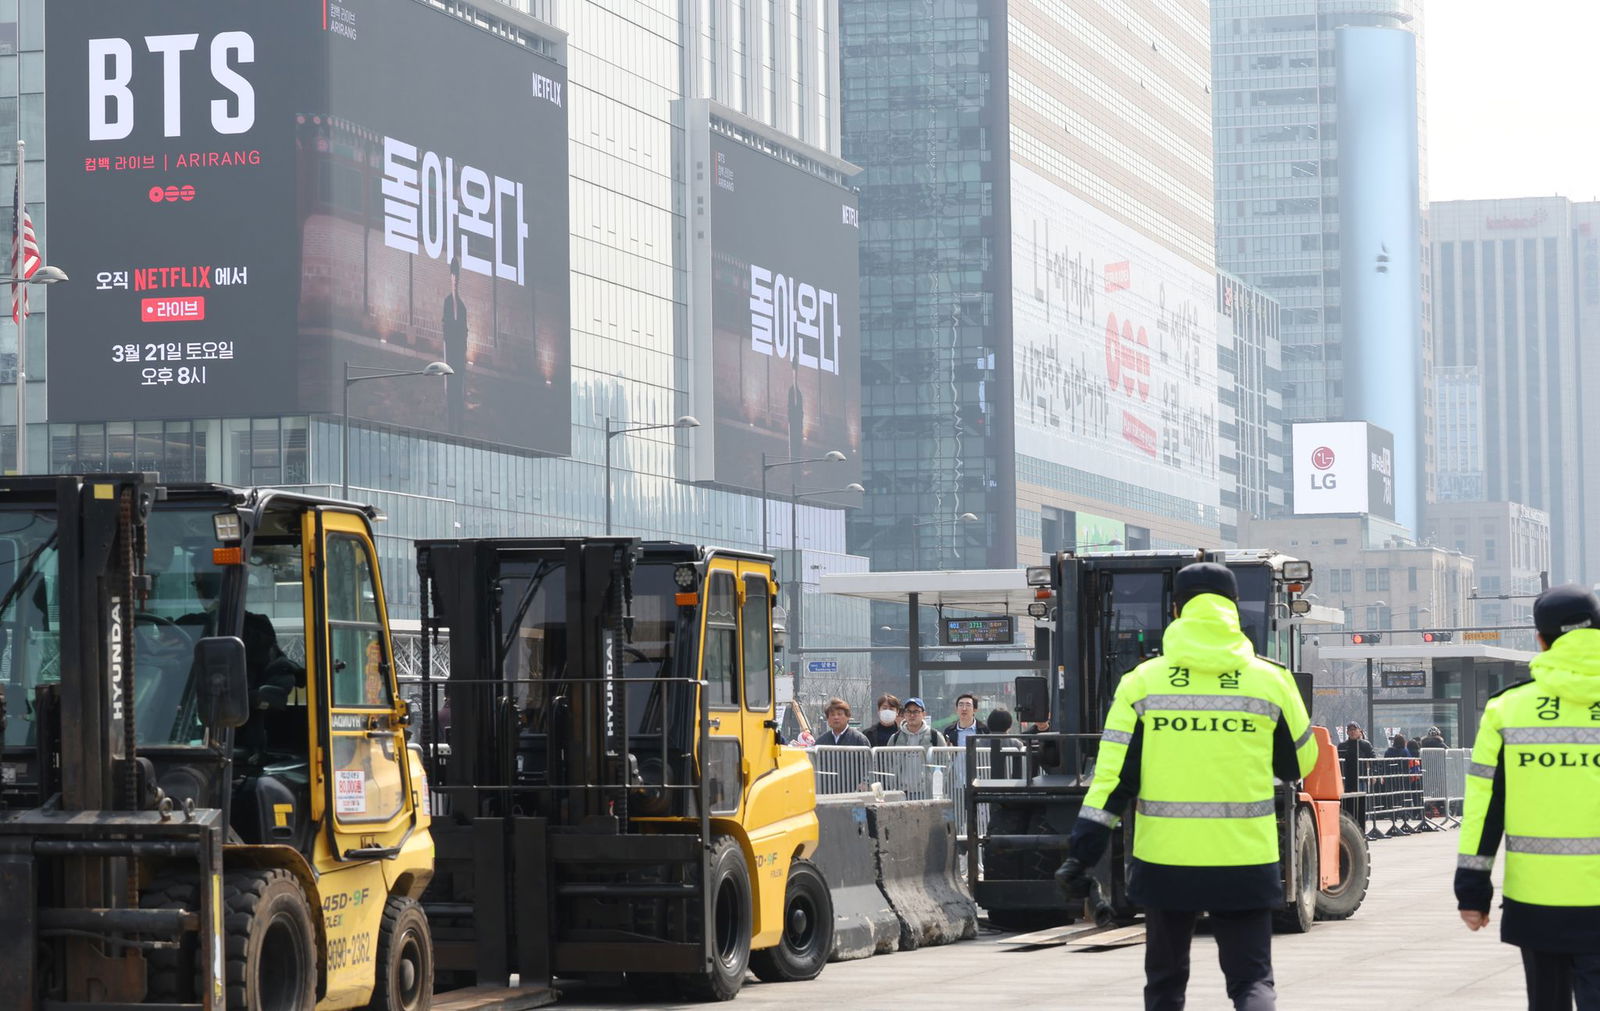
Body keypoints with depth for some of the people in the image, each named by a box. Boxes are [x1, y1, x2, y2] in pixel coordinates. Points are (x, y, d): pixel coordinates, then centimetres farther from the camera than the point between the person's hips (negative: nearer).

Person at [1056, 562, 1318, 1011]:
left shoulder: (1142, 682, -1)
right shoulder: (1271, 681, 0)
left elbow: (1112, 776, -5)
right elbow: (1299, 764, 13)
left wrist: (1082, 852, -2)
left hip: (1164, 859, 1)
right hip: (1246, 861, -1)